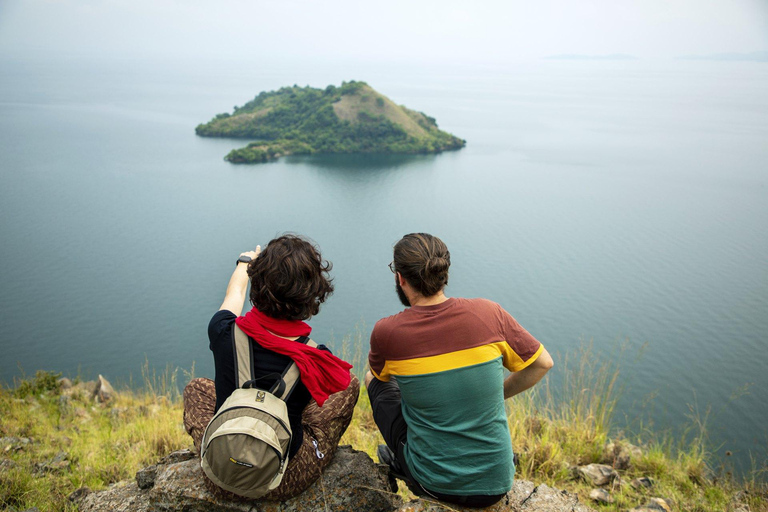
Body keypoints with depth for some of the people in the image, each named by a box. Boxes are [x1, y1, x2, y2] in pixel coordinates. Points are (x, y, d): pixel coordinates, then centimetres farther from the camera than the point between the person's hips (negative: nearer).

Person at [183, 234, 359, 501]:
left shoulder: (224, 333, -23)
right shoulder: (316, 361, -27)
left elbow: (234, 295, 2)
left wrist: (245, 262, 25)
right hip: (287, 482, -1)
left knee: (197, 388, 28)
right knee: (350, 384, 15)